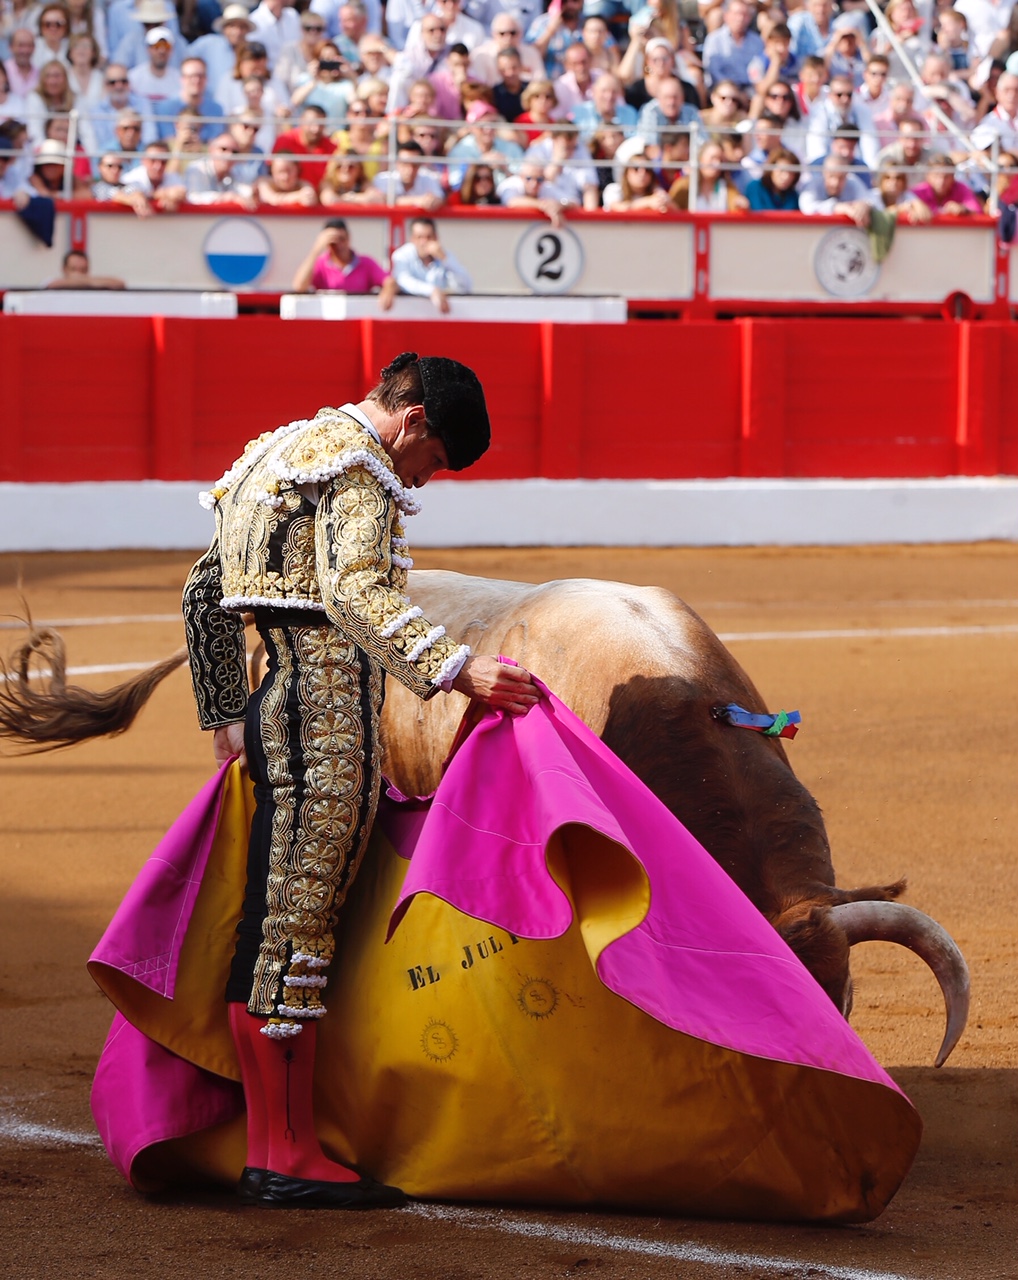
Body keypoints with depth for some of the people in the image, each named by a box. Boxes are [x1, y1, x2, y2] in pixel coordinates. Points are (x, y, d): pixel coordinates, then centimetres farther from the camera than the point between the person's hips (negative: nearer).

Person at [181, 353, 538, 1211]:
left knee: (278, 929, 10)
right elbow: (356, 591, -23)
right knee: (294, 929, -10)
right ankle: (285, 1161, -9)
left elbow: (205, 591, 27)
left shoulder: (284, 450, 23)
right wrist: (454, 669, -31)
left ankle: (275, 1150, 12)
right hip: (328, 716, -10)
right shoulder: (361, 466, -8)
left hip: (280, 713, 10)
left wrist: (225, 716, 31)